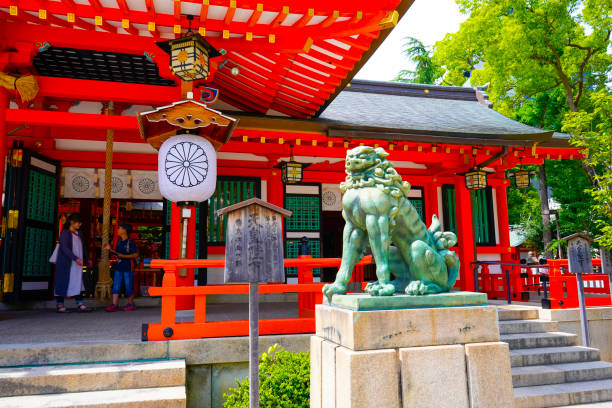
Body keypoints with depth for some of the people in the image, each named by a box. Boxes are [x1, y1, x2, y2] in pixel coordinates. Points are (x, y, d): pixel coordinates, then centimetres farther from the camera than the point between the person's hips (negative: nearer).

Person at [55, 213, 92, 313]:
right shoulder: (65, 233, -8)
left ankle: (80, 304, 0)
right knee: (63, 282, -1)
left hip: (77, 264, 7)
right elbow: (64, 248, -19)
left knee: (77, 283, 2)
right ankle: (59, 305, 7)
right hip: (66, 262, -6)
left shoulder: (78, 233, 13)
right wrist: (75, 258, -28)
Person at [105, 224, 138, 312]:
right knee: (116, 286, 1)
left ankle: (131, 304, 17)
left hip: (128, 268, -7)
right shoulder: (119, 241, 12)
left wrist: (124, 256, -18)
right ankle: (114, 305, 2)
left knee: (128, 286, 2)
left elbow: (135, 254, -11)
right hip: (119, 266, 7)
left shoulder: (130, 242, -9)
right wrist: (110, 249, 8)